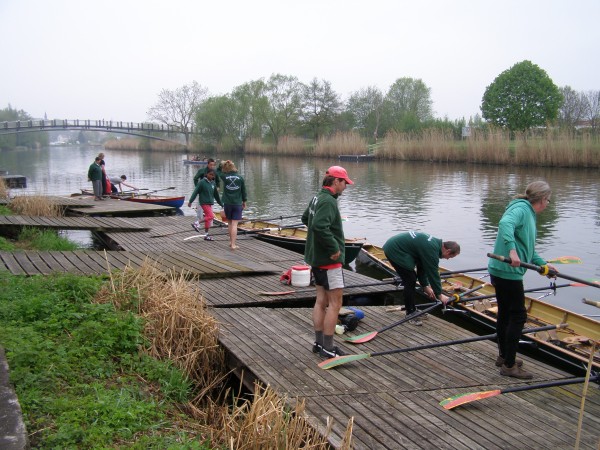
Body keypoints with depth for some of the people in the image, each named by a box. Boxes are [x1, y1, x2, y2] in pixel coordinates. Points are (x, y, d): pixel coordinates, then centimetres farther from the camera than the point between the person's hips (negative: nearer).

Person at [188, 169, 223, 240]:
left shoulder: (213, 183, 8)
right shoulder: (202, 182, -10)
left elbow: (216, 194, 18)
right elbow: (195, 192, -11)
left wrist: (220, 203, 23)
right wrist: (190, 201, -14)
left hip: (210, 203, 7)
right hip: (204, 202, -7)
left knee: (208, 217, 7)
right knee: (210, 216, -17)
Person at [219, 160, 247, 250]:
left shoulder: (224, 177, -7)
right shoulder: (240, 177, -4)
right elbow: (244, 191, 3)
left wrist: (221, 164, 15)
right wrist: (244, 201, 14)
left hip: (227, 203, 1)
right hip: (237, 203, -1)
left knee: (229, 223, 17)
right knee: (234, 224, -3)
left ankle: (231, 241, 23)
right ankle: (233, 244, -6)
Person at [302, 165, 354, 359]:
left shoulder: (316, 198, 12)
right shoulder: (328, 201, -20)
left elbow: (305, 218, 27)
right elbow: (320, 226, -33)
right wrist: (334, 248, -24)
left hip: (316, 257, 10)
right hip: (329, 260, -10)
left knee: (321, 300, 15)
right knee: (335, 303, -4)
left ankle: (319, 343, 22)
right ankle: (327, 348, 1)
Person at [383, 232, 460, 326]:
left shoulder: (434, 243, 10)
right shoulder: (432, 250, -20)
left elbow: (422, 267, 19)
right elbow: (433, 273, -14)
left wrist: (425, 286, 21)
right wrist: (439, 294, -3)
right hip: (394, 251, -11)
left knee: (410, 279, 16)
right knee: (410, 281, -6)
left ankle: (411, 309, 27)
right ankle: (410, 314, 4)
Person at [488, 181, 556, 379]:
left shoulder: (529, 213, 18)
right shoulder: (521, 209, -13)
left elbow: (527, 248, 24)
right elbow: (505, 224, -35)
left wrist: (542, 263, 17)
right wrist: (512, 250, -44)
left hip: (501, 271, 10)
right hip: (508, 272, -10)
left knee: (505, 313, 19)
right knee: (518, 316, -4)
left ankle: (504, 357, 33)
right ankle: (509, 365, 3)